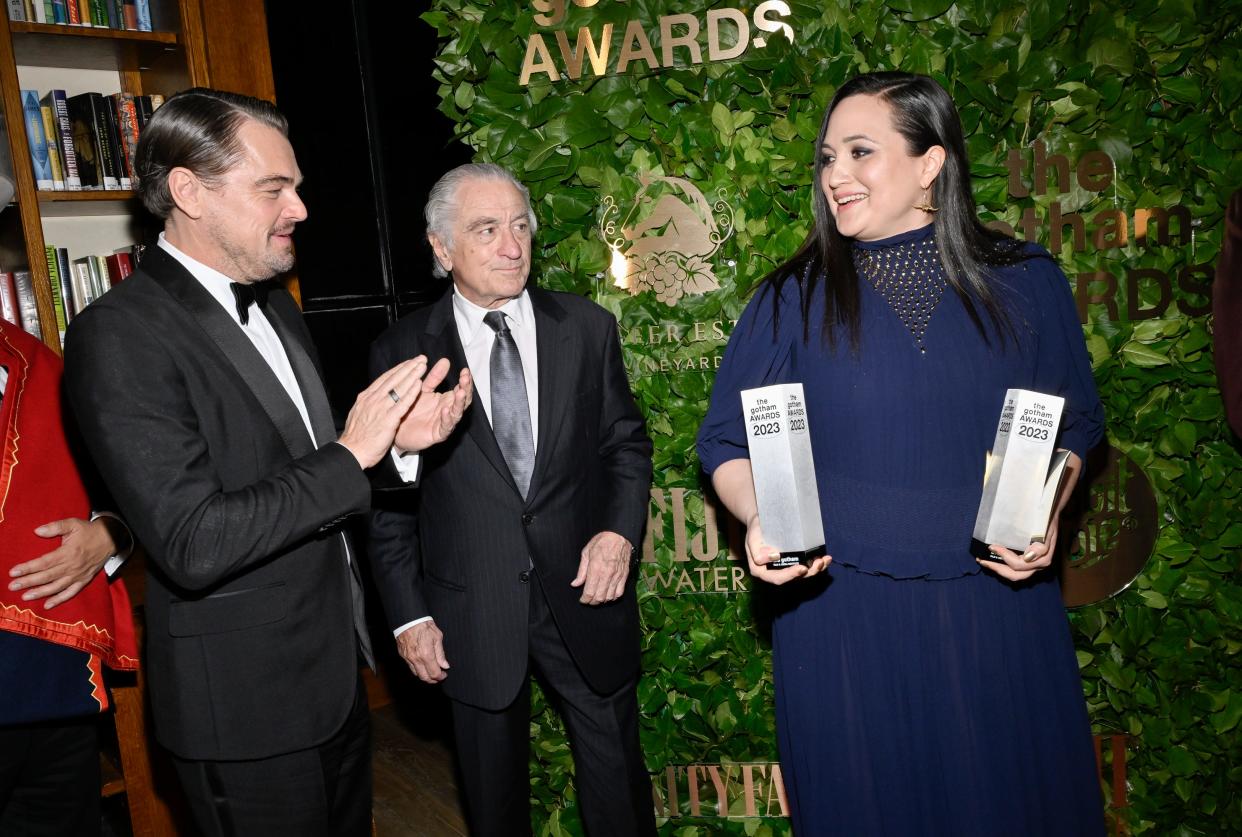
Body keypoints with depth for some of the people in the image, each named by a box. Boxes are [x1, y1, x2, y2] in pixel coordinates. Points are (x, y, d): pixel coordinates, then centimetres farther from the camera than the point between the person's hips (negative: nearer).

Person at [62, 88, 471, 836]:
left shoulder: (275, 307, 8)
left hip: (334, 669, 8)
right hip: (246, 707, -8)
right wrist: (351, 454, -23)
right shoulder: (121, 335, -20)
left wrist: (394, 438, -6)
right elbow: (191, 546, -27)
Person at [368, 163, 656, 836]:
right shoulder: (401, 352, -5)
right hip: (471, 611, -1)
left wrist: (620, 529, -11)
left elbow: (626, 441, 6)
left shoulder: (588, 328, 0)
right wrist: (408, 613, -3)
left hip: (584, 591, 1)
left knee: (617, 781, 17)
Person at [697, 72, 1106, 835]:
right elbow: (729, 440, 1)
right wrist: (759, 518, -18)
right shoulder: (794, 300, -3)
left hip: (999, 604, 1)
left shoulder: (1025, 282, 0)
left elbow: (1073, 421, 9)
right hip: (841, 608, -1)